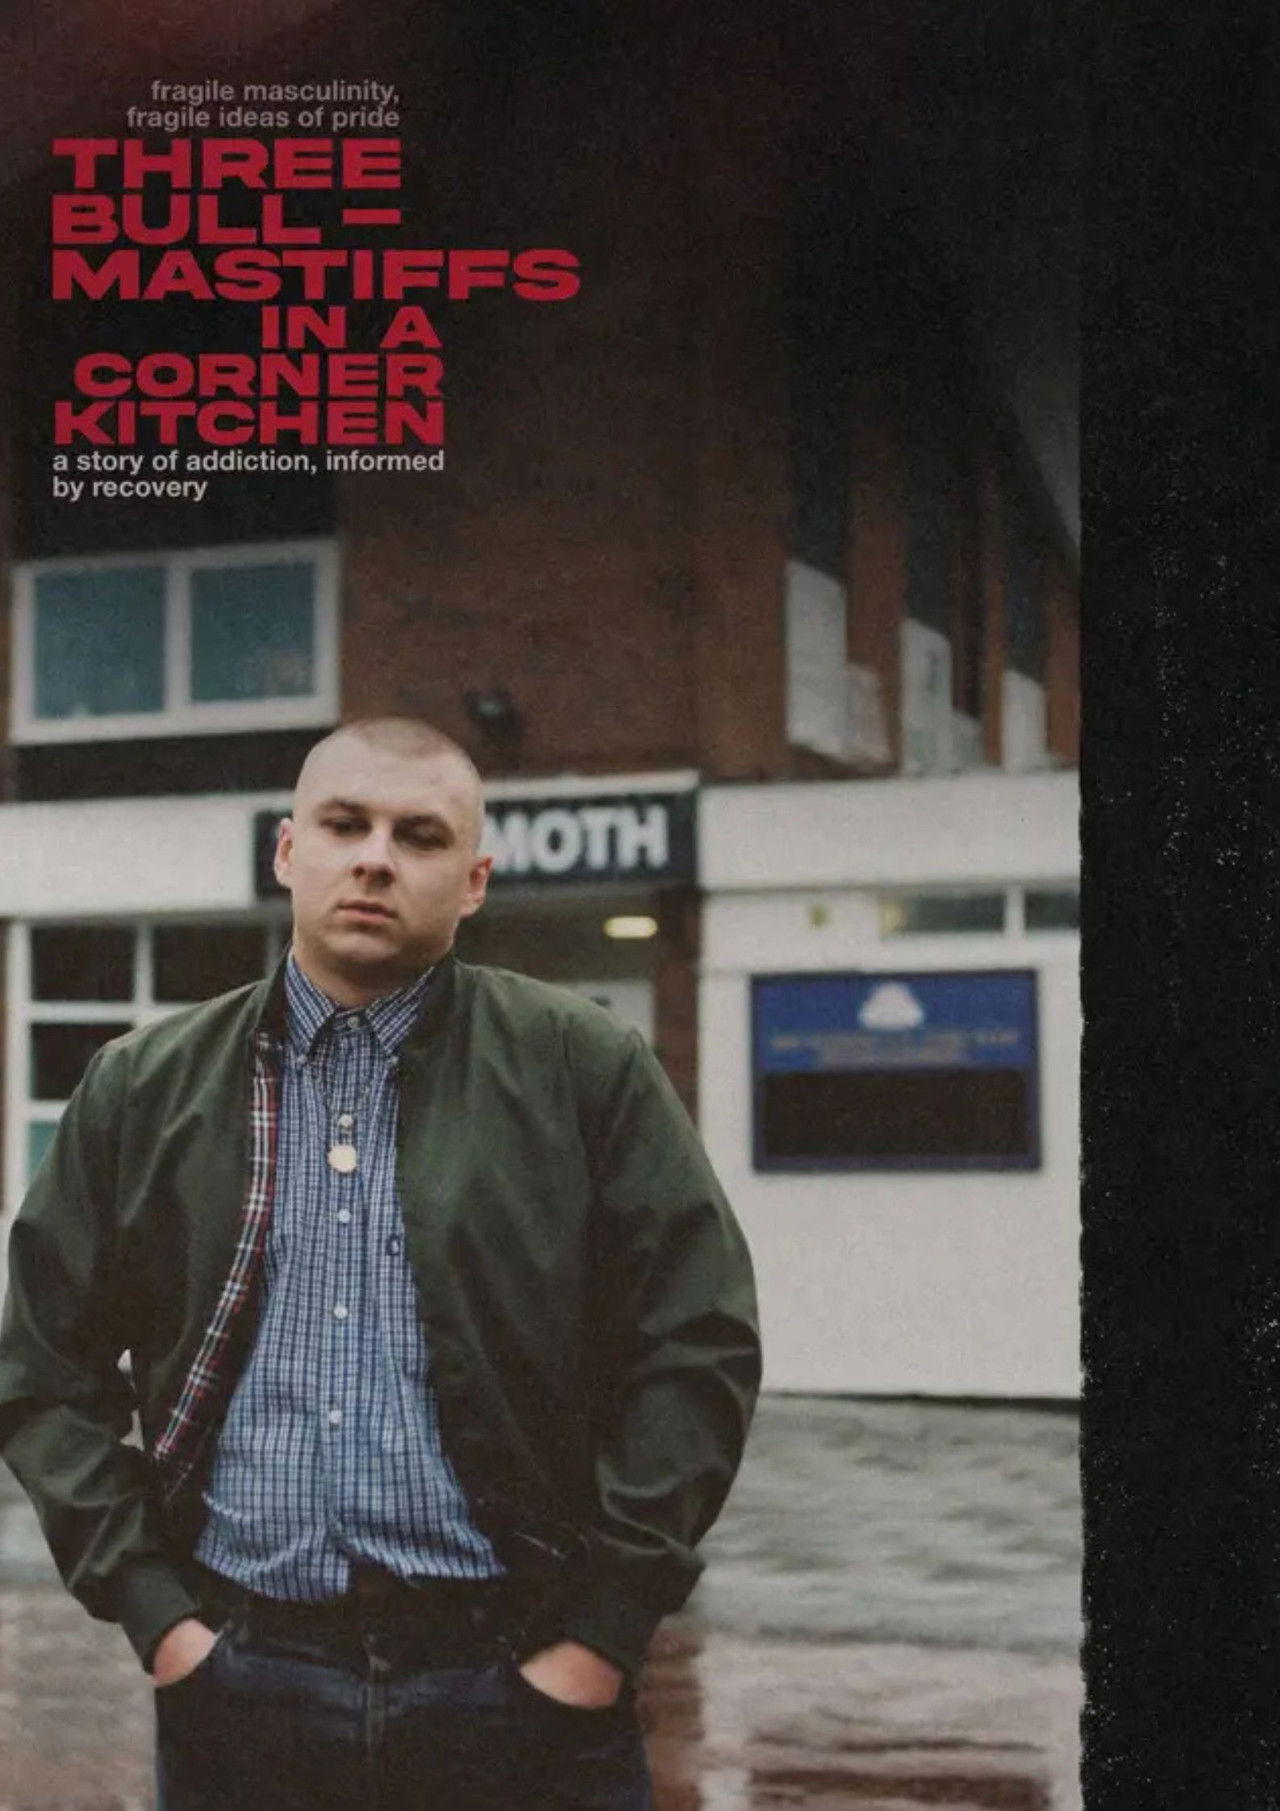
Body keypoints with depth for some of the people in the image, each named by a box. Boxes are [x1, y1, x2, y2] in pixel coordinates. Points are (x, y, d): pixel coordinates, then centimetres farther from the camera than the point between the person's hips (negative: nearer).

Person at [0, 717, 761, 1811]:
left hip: (518, 1681, -2)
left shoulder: (585, 1069, 1)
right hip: (238, 1687, 2)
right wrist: (149, 1604, 1)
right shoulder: (145, 1088, 8)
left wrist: (607, 1627, -5)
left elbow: (696, 1347, -1)